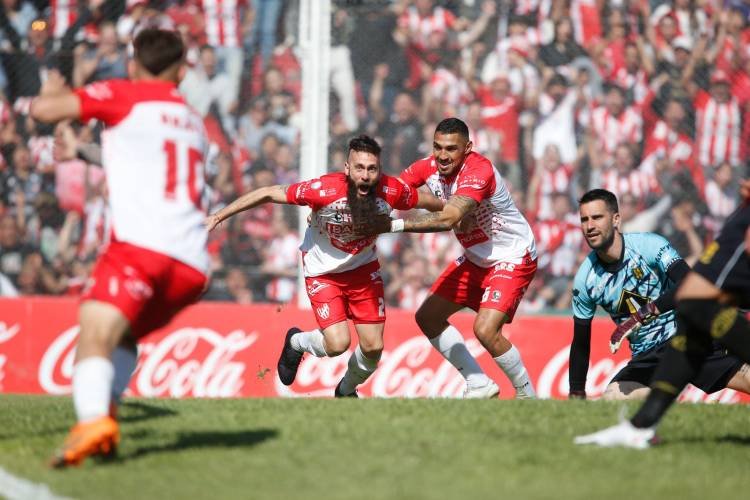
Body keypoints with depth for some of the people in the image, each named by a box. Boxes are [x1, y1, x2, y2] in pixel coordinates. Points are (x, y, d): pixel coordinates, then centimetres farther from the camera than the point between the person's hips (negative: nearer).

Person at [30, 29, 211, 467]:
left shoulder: (125, 95, 8)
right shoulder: (194, 122, 28)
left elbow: (45, 110, 1)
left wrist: (54, 89, 24)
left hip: (143, 246, -7)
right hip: (194, 266, 7)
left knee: (95, 335, -19)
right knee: (122, 333, 25)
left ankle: (93, 420, -46)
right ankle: (107, 413, 2)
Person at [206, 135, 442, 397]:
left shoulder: (392, 191, -24)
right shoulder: (323, 189, -32)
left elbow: (428, 201, -3)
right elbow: (268, 194, -23)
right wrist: (218, 216, -21)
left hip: (364, 267, 3)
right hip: (323, 271, -3)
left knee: (373, 347, 1)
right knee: (337, 344, -16)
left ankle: (347, 391, 35)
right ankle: (296, 342, 20)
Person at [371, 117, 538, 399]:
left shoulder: (479, 171, -30)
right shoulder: (430, 168, -7)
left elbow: (448, 219, -42)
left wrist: (394, 226, -45)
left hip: (513, 258, -9)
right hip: (476, 259, 9)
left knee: (485, 329, -24)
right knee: (427, 317, 8)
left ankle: (527, 396, -3)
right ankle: (480, 386, 17)